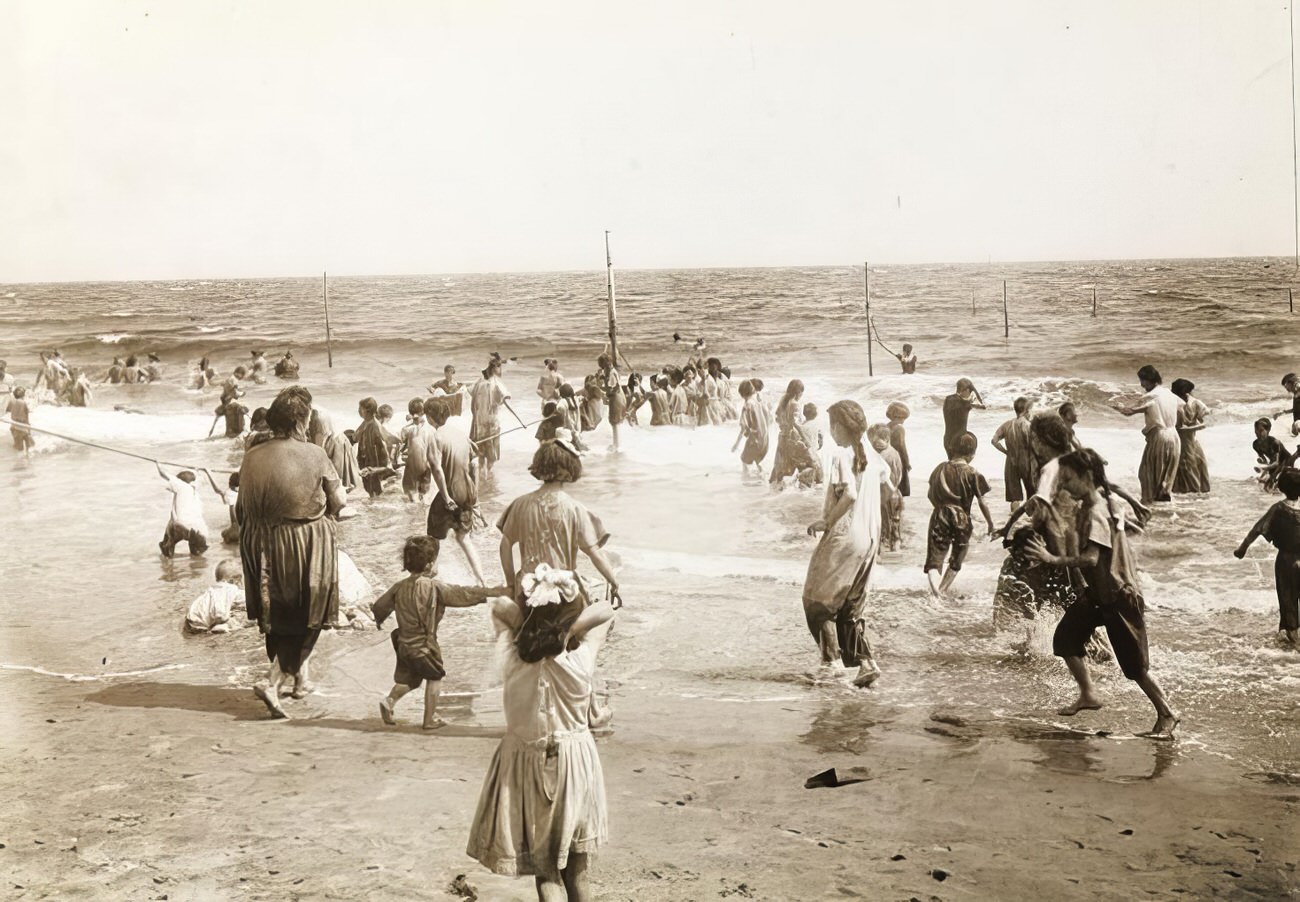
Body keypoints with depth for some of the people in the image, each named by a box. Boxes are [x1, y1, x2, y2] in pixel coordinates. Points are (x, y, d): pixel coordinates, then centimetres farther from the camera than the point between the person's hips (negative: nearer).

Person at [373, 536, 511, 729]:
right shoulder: (434, 587, -17)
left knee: (407, 678, 24)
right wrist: (492, 592, -14)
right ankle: (430, 719, 17)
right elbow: (461, 594, -17)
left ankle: (389, 701, 4)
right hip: (425, 646, -6)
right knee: (435, 677, 14)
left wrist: (379, 620, 31)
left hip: (403, 643, 6)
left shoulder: (399, 587, -1)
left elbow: (379, 606, 8)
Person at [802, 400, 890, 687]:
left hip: (844, 536, -8)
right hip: (870, 539, 8)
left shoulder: (842, 455, -15)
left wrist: (826, 522, -18)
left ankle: (830, 660, 2)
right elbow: (885, 474, 29)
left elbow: (849, 494, -27)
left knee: (818, 599, 6)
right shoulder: (870, 456, 8)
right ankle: (865, 661, 6)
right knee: (852, 604, 15)